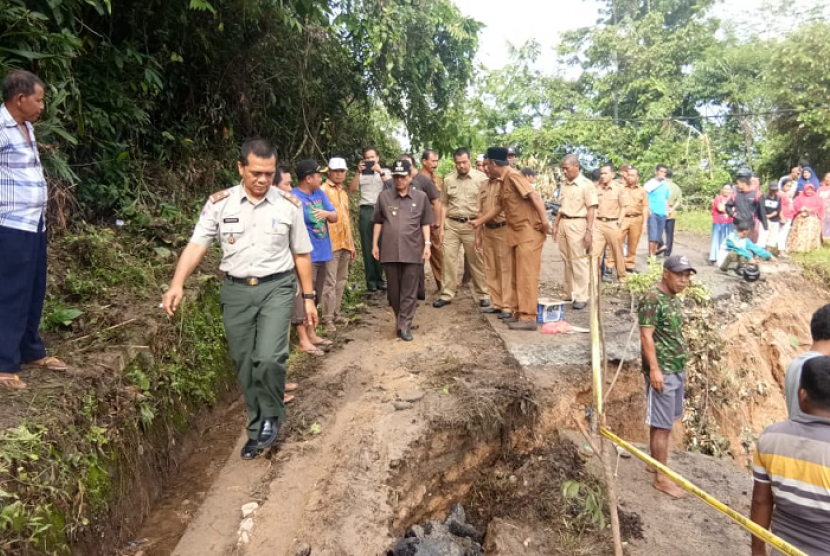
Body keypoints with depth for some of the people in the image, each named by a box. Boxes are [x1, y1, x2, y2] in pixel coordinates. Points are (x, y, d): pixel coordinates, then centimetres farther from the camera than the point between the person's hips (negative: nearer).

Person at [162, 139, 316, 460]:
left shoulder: (289, 205, -1)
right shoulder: (219, 203, -1)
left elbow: (302, 254, 5)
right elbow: (196, 245, -6)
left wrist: (309, 297, 6)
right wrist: (177, 284, -21)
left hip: (277, 288, -1)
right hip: (236, 291, 2)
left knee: (269, 358, -17)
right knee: (245, 366, 9)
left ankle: (271, 418, 12)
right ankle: (257, 427, 29)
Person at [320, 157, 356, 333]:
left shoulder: (343, 192, 19)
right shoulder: (323, 190, -5)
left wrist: (352, 244, 21)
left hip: (345, 243, 8)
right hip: (331, 243, -8)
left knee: (341, 280, 13)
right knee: (330, 282, -6)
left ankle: (335, 314, 23)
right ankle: (327, 318, 0)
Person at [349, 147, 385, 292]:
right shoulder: (361, 174, 12)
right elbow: (351, 190, 0)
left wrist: (380, 171, -14)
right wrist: (358, 172, -9)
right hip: (366, 211, 0)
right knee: (367, 246, 1)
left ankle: (379, 278, 10)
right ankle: (371, 280, 6)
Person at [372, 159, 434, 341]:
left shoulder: (421, 197, 4)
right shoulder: (384, 196, 6)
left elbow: (425, 223, 7)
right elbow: (378, 222, 11)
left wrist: (427, 244, 0)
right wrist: (375, 244, 7)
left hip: (413, 251, -1)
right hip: (390, 251, 1)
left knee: (409, 291, 2)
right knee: (393, 290, 10)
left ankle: (405, 326, 7)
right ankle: (400, 319, 29)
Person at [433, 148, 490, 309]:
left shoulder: (481, 178, -2)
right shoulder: (448, 179, 7)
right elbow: (444, 204, 11)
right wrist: (441, 225, 4)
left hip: (472, 225, -2)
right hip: (451, 224, 3)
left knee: (477, 261, 5)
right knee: (449, 259, 2)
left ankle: (483, 294, 16)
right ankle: (447, 294, 10)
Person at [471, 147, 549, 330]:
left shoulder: (513, 176, -13)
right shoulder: (504, 181, 16)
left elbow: (534, 195, -21)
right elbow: (498, 207, 24)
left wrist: (544, 220, -26)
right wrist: (479, 221, 28)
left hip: (529, 232, -10)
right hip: (517, 233, 10)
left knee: (526, 275, -9)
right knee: (518, 276, 12)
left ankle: (528, 318, -6)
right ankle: (521, 313, 20)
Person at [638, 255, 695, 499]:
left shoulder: (674, 299, 12)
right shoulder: (652, 300, -16)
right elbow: (646, 336, -20)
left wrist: (681, 368, 20)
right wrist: (654, 369, -24)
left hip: (677, 370, 9)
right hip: (662, 371, -9)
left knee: (661, 423, 17)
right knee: (662, 426, -3)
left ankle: (654, 462, 30)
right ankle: (661, 478, 5)